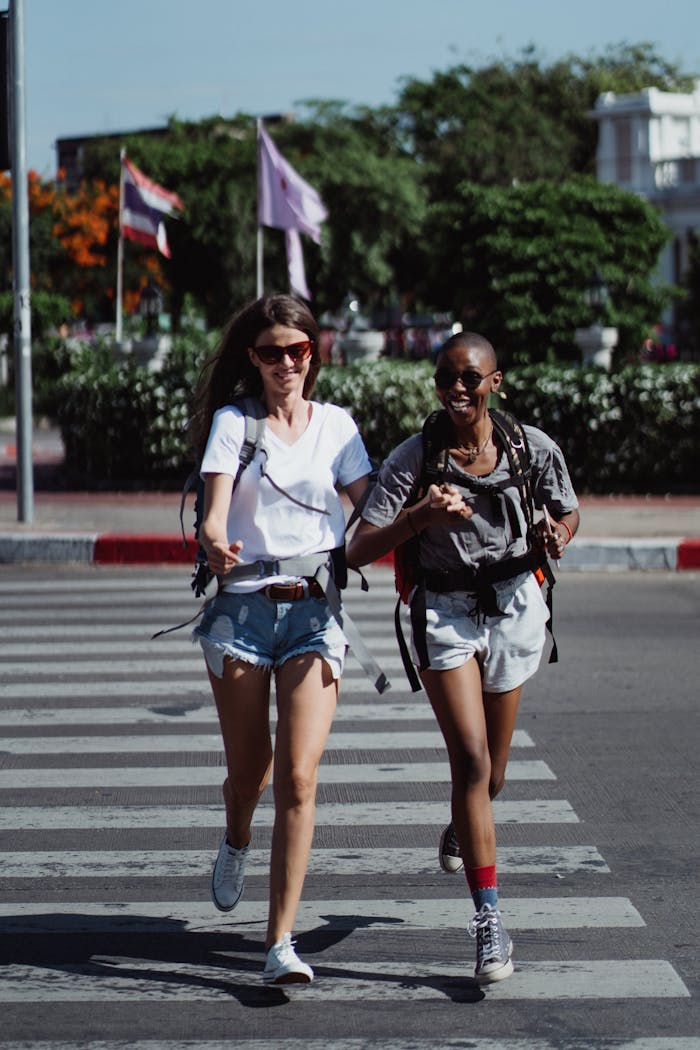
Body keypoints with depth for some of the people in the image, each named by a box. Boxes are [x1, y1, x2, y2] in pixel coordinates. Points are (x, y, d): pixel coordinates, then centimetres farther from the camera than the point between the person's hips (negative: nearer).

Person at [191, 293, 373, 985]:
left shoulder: (336, 424, 10)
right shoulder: (233, 421, 5)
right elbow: (213, 514, -6)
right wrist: (215, 546, -30)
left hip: (314, 607, 0)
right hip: (241, 604, 0)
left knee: (299, 775, -12)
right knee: (248, 767, 9)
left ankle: (281, 942, -9)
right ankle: (235, 844, 47)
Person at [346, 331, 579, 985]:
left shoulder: (533, 448, -6)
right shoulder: (413, 459, -13)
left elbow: (568, 513, 12)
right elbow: (359, 551, -17)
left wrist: (558, 536, -12)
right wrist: (418, 516, -34)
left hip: (513, 610, 3)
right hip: (444, 613, -3)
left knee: (489, 773, 14)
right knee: (472, 760, -16)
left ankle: (461, 829, 52)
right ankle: (489, 919, -13)